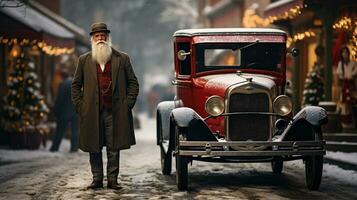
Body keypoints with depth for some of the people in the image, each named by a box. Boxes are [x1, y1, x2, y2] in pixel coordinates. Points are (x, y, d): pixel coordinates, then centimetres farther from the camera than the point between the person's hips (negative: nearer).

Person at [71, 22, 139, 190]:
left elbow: (133, 83, 9)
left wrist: (128, 104, -1)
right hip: (91, 112, 1)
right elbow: (76, 85, 13)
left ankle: (112, 180, 8)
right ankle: (97, 179, 13)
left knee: (114, 148, 1)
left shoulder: (122, 59, 7)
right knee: (94, 148, 4)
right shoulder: (84, 60, 10)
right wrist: (79, 106, 3)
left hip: (115, 112, -1)